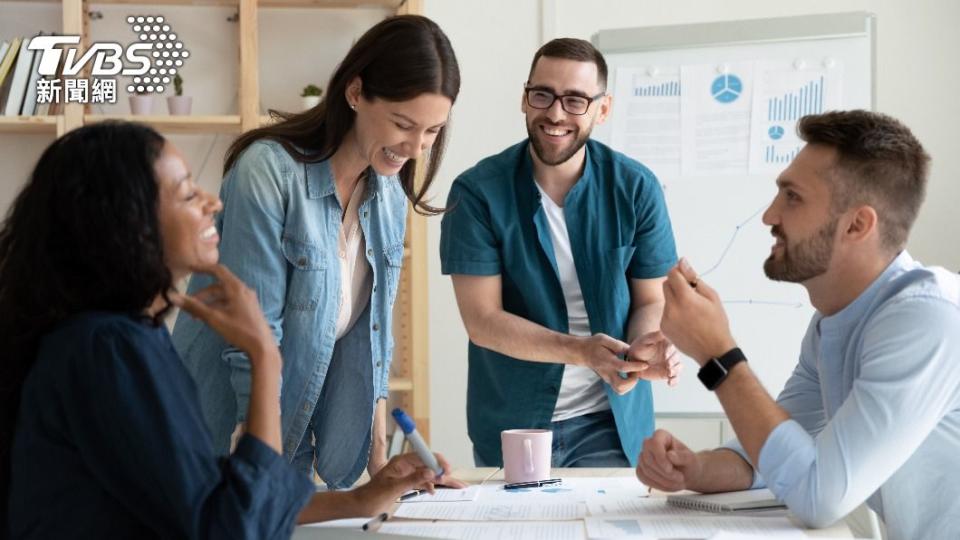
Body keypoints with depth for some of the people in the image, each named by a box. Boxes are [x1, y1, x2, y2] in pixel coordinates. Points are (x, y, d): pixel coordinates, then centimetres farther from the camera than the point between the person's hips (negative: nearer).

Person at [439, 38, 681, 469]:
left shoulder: (636, 189, -6)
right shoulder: (478, 192, -12)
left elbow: (651, 301, 0)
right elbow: (482, 319, -14)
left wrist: (646, 346, -24)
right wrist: (582, 350, -28)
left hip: (612, 422, 1)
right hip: (510, 424, -1)